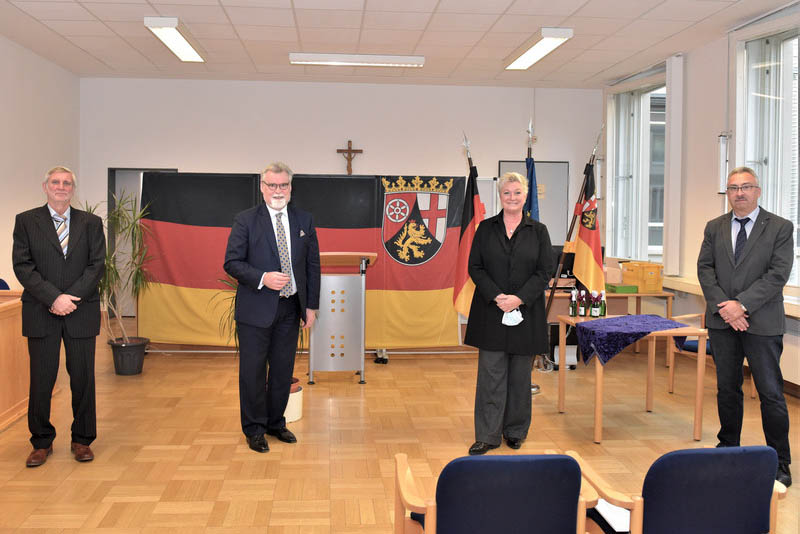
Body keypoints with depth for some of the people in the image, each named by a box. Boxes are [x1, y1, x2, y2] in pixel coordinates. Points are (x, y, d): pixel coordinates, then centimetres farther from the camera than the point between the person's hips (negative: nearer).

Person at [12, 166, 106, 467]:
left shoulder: (91, 223, 8)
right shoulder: (26, 221, 5)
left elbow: (97, 265, 0)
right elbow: (22, 266, -3)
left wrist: (72, 298, -12)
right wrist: (54, 298, -14)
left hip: (81, 313, 1)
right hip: (41, 314, 0)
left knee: (83, 379, 5)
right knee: (41, 380, 4)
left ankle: (82, 440, 18)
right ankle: (42, 442, 19)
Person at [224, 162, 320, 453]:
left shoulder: (304, 220, 7)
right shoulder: (246, 220, -3)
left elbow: (313, 265, 9)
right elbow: (232, 262, -6)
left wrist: (311, 306, 5)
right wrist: (262, 278, -21)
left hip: (290, 309, 3)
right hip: (256, 309, -3)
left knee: (283, 370, 12)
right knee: (253, 372, 4)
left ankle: (275, 423, 29)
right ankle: (254, 429, 19)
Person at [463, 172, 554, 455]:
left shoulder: (538, 231, 4)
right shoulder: (486, 228, 5)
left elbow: (545, 271, -2)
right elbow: (475, 267, 0)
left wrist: (519, 298, -15)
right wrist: (496, 296, -14)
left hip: (526, 312, 0)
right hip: (491, 312, 0)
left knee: (520, 374, 9)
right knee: (490, 373, 0)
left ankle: (515, 431, 23)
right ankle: (488, 435, 8)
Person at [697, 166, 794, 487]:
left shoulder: (780, 228, -2)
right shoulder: (714, 228, 10)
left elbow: (778, 273, -10)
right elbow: (705, 269, 4)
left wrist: (742, 304, -17)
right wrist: (722, 306, -10)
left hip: (762, 323, -3)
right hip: (722, 322, 4)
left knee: (771, 393, 0)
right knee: (727, 389, 13)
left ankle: (780, 463, 10)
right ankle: (728, 448, 27)